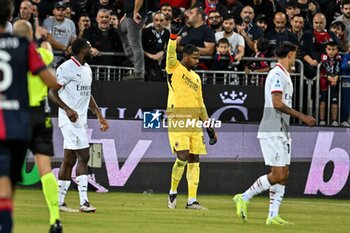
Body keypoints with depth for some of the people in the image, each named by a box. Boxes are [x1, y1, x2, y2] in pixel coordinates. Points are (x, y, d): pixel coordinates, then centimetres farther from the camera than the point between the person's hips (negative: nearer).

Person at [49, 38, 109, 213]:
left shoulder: (87, 69, 16)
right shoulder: (66, 68, -12)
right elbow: (53, 92, -15)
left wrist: (99, 116, 20)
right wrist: (68, 109, -28)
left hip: (81, 120, 9)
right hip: (70, 119, -9)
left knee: (70, 159, 10)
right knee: (83, 157, -14)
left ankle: (59, 201, 15)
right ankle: (84, 202, -16)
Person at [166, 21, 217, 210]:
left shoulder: (196, 78, 19)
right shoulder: (174, 69, 1)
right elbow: (171, 55, -21)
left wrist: (210, 127, 18)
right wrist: (173, 35, -35)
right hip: (177, 123, -7)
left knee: (194, 161, 2)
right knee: (183, 157, -16)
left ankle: (192, 200, 4)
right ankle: (172, 193, 3)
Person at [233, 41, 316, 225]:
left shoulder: (285, 76, 18)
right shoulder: (277, 74, -12)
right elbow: (277, 103, -21)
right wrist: (301, 117, -20)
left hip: (282, 132, 10)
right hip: (272, 132, -10)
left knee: (283, 175, 5)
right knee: (278, 175, -14)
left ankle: (273, 215, 5)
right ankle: (244, 198, -3)